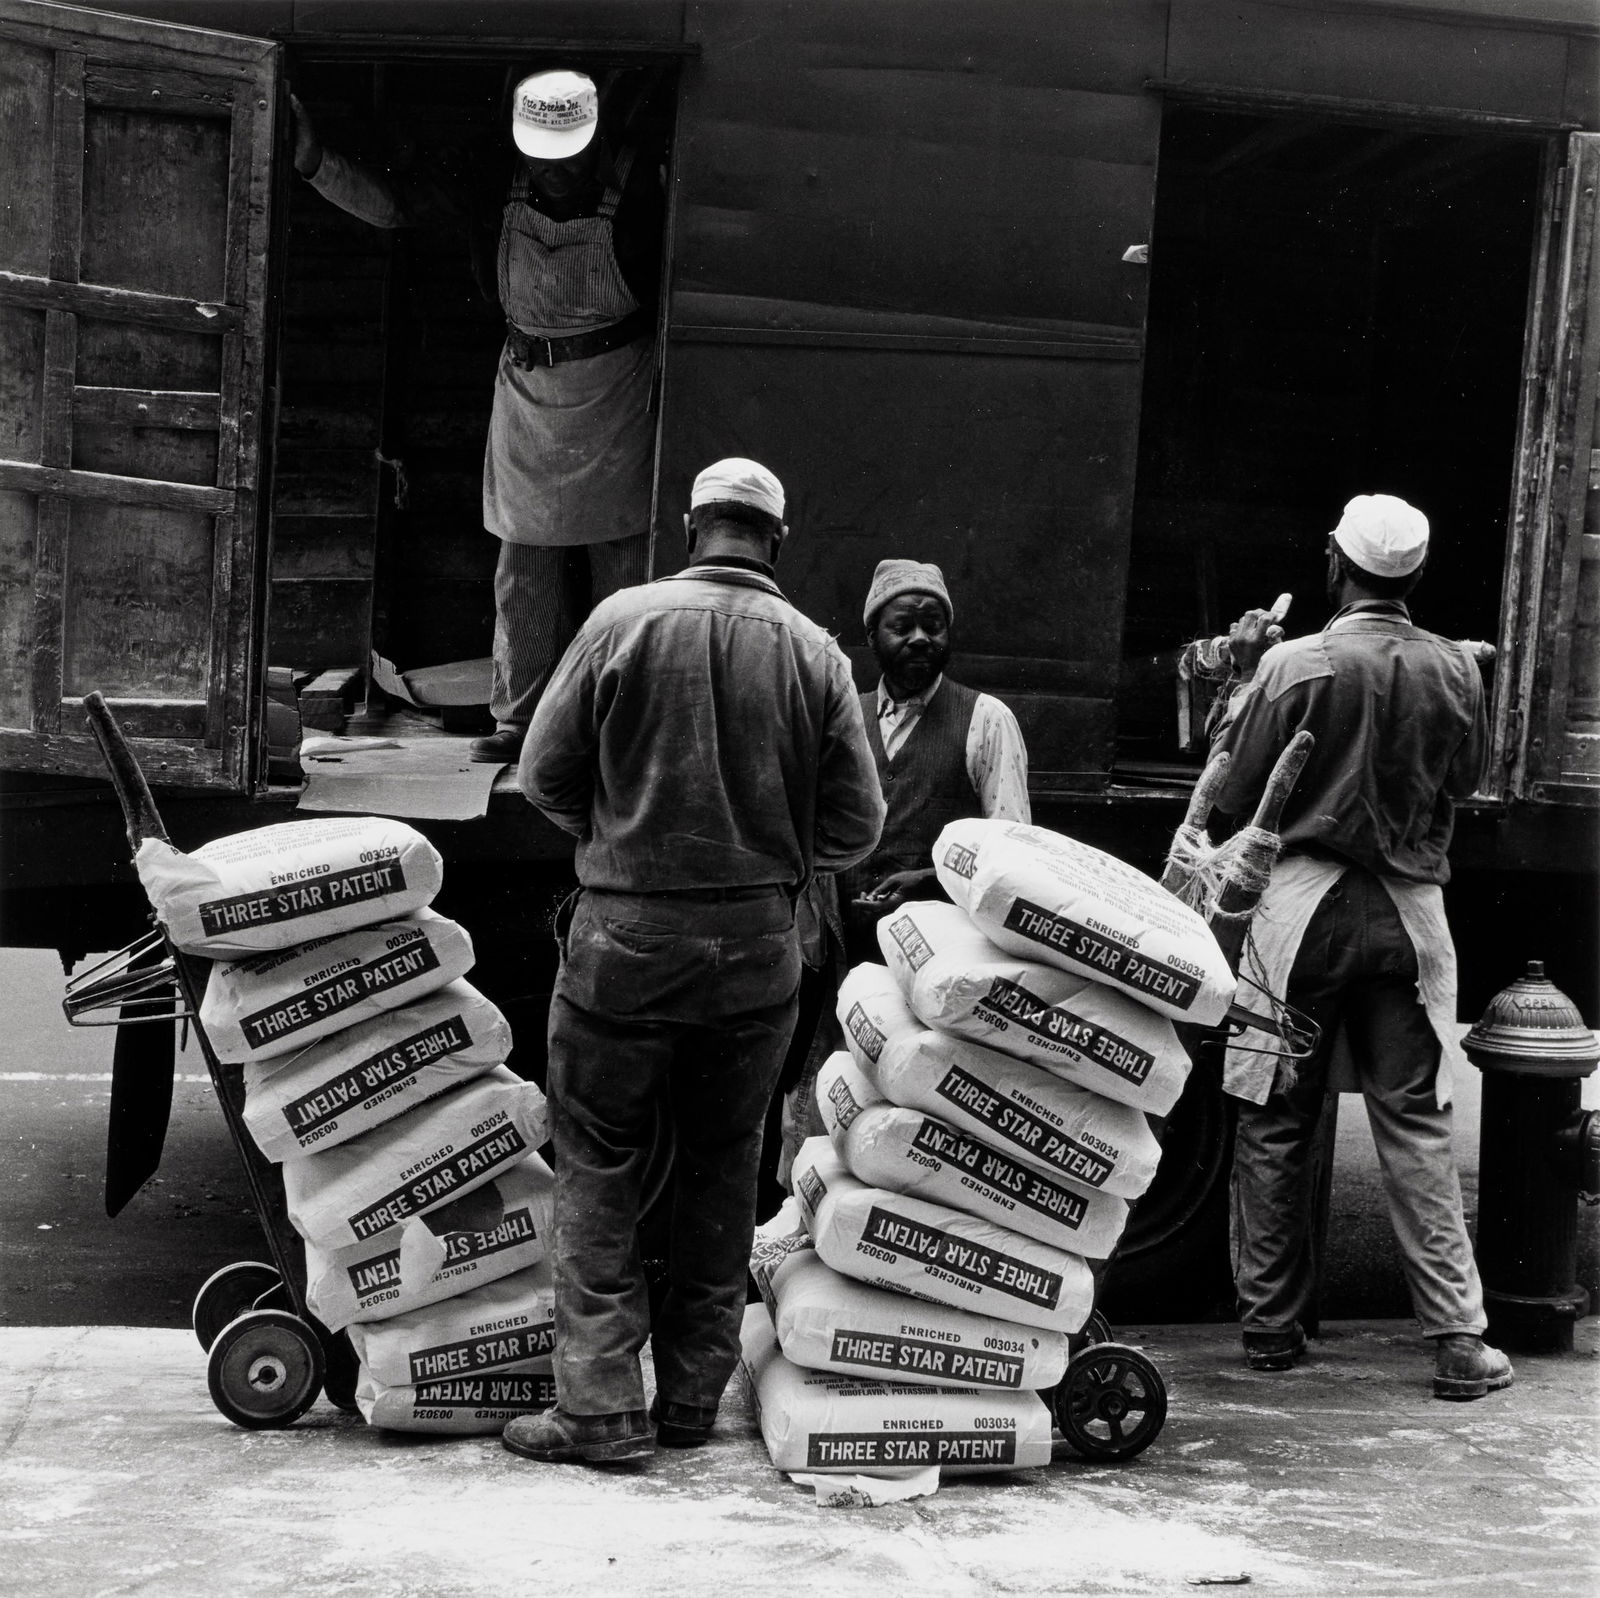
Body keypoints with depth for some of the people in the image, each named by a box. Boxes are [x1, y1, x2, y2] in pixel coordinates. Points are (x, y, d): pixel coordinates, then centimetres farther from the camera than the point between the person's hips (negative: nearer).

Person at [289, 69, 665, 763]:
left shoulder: (639, 181, -14)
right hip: (528, 385, 3)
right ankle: (522, 720, 16)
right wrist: (313, 161, -20)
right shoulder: (494, 179, -6)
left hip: (619, 390, -3)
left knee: (624, 563, 0)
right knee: (524, 565, 6)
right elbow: (390, 201, -6)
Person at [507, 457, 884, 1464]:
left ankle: (601, 1403, 4)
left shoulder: (622, 621, -6)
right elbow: (855, 827, 0)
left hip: (625, 936, -2)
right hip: (758, 941, 2)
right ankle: (694, 1398, 21)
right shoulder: (815, 653, -2)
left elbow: (545, 775, -2)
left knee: (599, 1166, 7)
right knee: (724, 1169, 14)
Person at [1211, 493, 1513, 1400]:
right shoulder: (1456, 670, -1)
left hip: (1304, 902, -2)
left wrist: (1244, 679, 7)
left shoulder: (1294, 665, -10)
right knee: (1416, 1127, 5)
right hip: (1410, 910, 2)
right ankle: (1459, 1340, 3)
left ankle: (1273, 1327, 16)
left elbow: (1236, 796, -3)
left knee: (1278, 1124, 8)